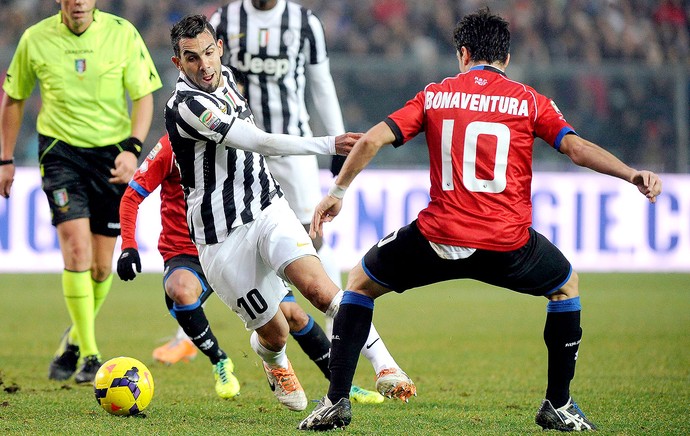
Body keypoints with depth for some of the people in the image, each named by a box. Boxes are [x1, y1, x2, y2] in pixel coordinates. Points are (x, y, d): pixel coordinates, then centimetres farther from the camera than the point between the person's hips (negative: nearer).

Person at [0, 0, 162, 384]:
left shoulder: (122, 34, -6)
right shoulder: (36, 39, -4)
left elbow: (144, 97, -3)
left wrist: (133, 148, -18)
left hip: (111, 153, 1)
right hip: (61, 151, -1)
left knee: (101, 265, 5)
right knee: (77, 246, -19)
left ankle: (75, 340, 32)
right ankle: (89, 356, -15)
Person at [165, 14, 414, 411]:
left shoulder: (225, 77, 7)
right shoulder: (187, 105, -19)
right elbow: (259, 142, -26)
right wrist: (329, 145, -31)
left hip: (268, 210, 5)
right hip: (222, 239, -5)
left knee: (317, 285, -22)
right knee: (273, 334, 2)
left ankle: (385, 367, -26)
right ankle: (276, 364, 40)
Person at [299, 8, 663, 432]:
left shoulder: (434, 95, 10)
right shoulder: (529, 100, 8)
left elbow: (372, 140, 5)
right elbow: (577, 147, -3)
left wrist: (337, 192, 16)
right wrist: (632, 174, 2)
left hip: (439, 237, 0)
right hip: (508, 244, 0)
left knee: (361, 283, 25)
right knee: (566, 284, 30)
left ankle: (337, 400, 14)